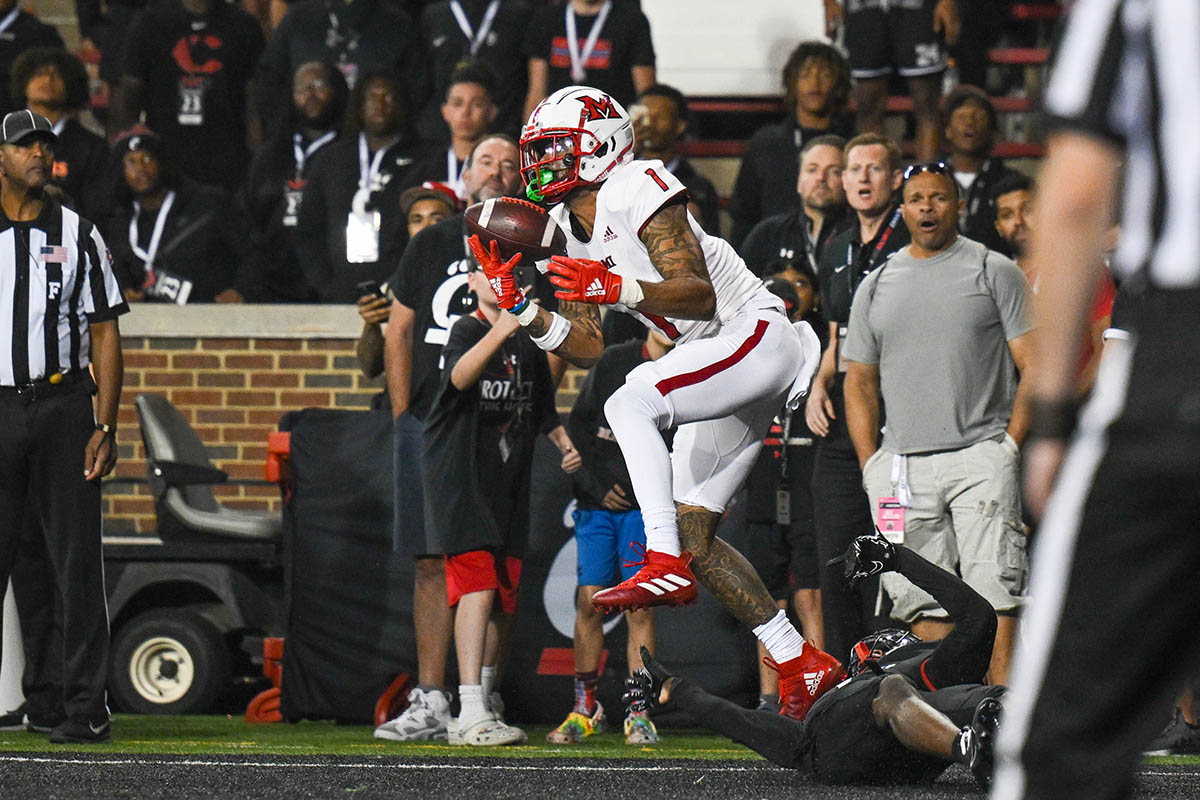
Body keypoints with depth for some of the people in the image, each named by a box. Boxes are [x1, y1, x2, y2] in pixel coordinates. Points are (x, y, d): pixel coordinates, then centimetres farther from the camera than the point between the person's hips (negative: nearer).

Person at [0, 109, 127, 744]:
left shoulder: (78, 234, 10)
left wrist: (106, 426, -2)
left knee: (76, 558, -2)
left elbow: (104, 333, 8)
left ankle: (85, 706, 1)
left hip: (63, 405, 0)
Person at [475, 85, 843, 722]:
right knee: (691, 530, 5)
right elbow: (586, 348, 10)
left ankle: (665, 565, -35)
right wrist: (519, 306, -3)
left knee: (630, 402, -31)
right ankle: (801, 664, 11)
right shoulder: (570, 230, 13)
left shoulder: (638, 192, -15)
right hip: (718, 362, 10)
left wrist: (618, 288, -38)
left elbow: (700, 293, -25)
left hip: (758, 336, -10)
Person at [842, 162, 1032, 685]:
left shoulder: (995, 272, 5)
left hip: (979, 459, -4)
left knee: (992, 592, -13)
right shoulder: (876, 287, 16)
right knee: (924, 602, 0)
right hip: (902, 462, 4)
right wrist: (870, 465, 7)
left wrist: (1010, 445, -8)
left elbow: (1035, 366, 2)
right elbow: (860, 381, 19)